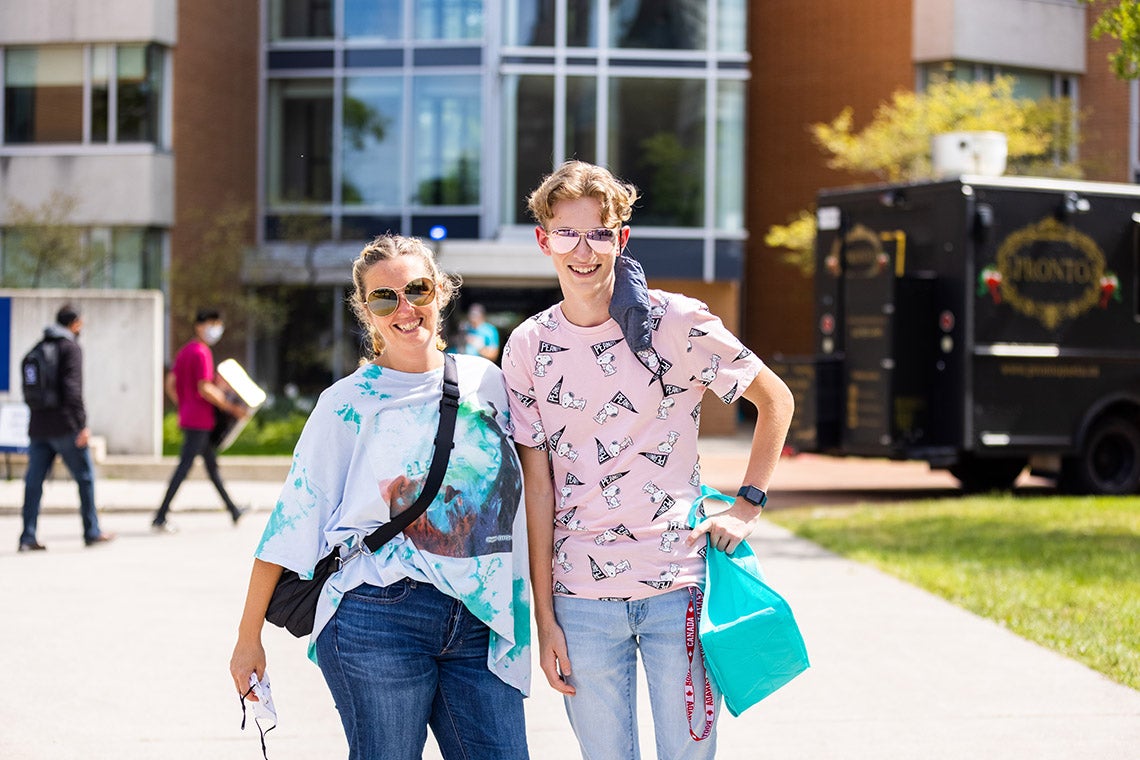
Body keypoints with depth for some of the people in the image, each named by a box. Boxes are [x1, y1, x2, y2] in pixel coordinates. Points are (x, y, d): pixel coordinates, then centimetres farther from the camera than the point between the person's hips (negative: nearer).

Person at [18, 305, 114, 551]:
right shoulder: (71, 347, -6)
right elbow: (72, 387, -17)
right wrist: (82, 424, -18)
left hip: (38, 427, 7)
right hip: (64, 426, -7)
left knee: (34, 482, 3)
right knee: (85, 478, 6)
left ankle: (28, 537, -1)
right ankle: (91, 532, 11)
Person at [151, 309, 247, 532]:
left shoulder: (184, 351, 14)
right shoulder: (201, 353, -14)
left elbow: (170, 384, 15)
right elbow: (205, 389, -20)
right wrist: (232, 408, -14)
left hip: (188, 417, 11)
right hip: (200, 420, -11)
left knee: (212, 463, 16)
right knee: (184, 466, -10)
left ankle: (234, 511, 25)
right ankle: (160, 518, -11)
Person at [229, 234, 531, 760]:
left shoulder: (486, 382, 10)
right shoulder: (348, 403, 0)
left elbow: (514, 500, 18)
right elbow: (292, 519, 1)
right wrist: (249, 636, 1)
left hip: (480, 626, 4)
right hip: (378, 620, -4)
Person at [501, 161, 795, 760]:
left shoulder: (676, 322, -5)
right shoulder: (527, 348, 2)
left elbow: (775, 399, 7)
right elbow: (538, 485, 2)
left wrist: (746, 507, 0)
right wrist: (543, 616, 0)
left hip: (679, 586, -2)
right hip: (582, 598, 2)